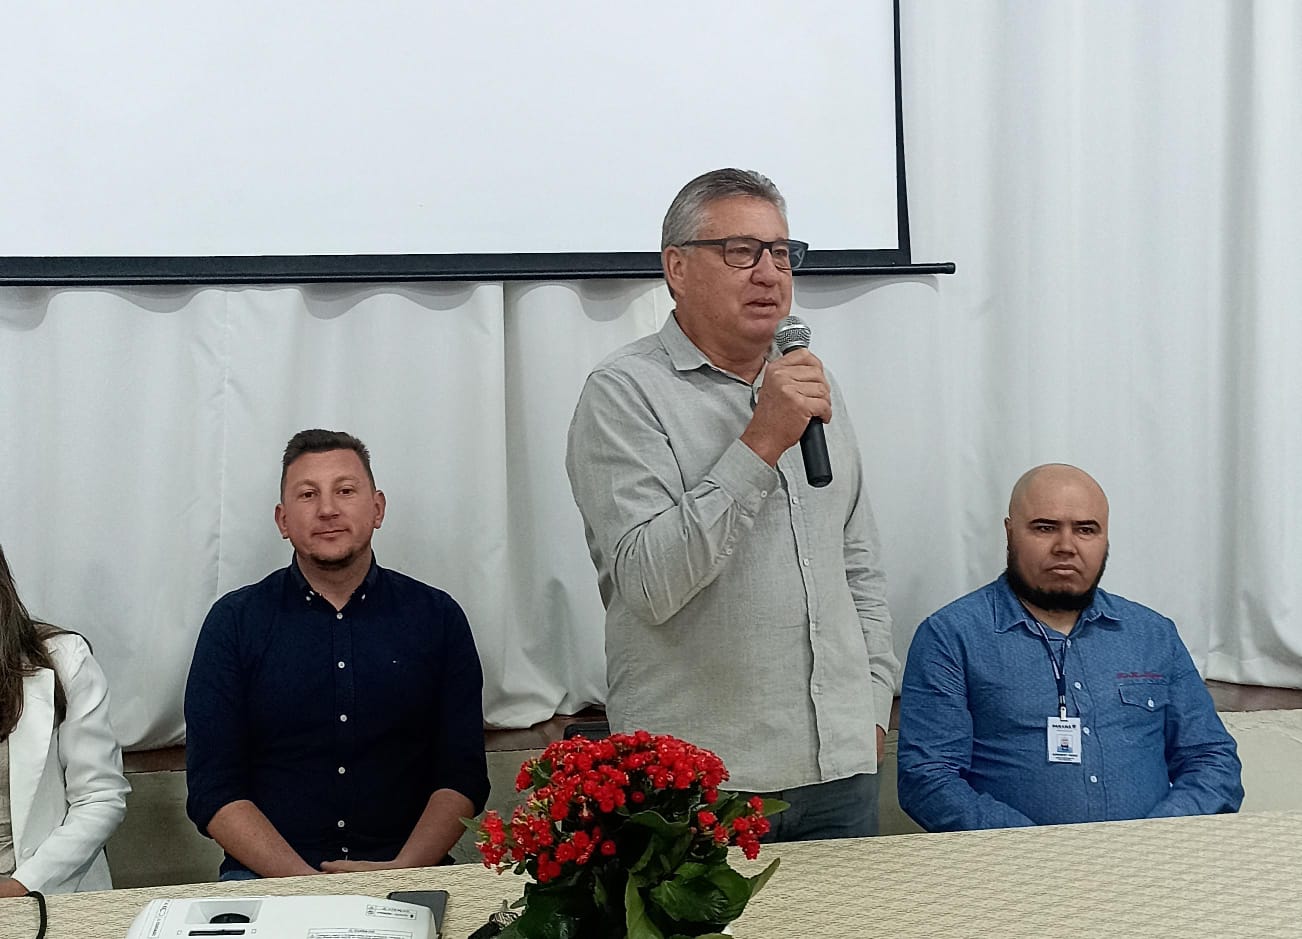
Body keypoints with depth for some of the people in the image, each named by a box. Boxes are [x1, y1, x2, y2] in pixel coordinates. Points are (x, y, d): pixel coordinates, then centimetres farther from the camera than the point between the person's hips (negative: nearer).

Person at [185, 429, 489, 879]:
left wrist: (403, 871, -11)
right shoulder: (234, 622, 5)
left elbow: (462, 778, 6)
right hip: (271, 876, -1)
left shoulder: (436, 617, 8)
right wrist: (305, 882, -13)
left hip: (405, 871, 1)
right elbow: (213, 791, 0)